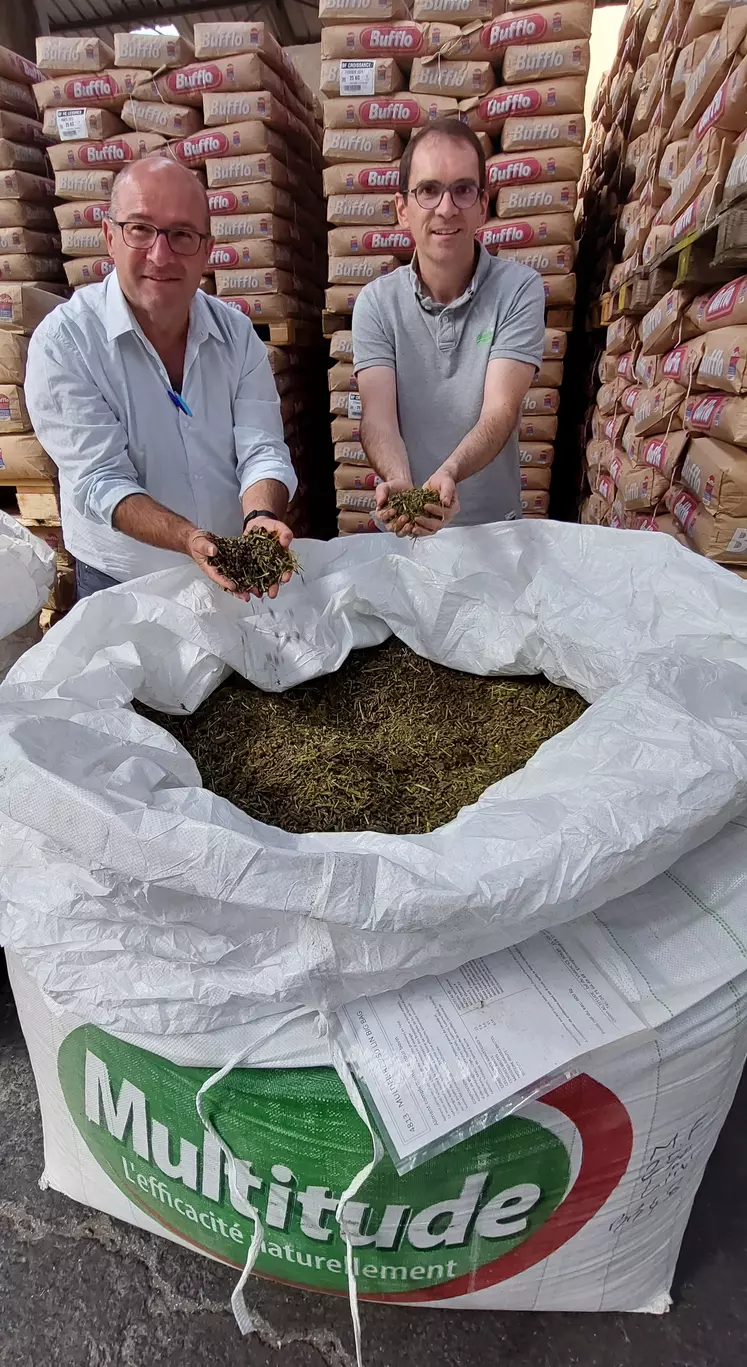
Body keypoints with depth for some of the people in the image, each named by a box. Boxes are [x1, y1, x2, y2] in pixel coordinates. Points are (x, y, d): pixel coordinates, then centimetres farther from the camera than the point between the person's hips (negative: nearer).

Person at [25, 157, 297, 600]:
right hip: (120, 585, -4)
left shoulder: (237, 333, 0)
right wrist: (190, 540, -34)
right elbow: (100, 481, -17)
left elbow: (261, 449, -7)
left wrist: (261, 518, -29)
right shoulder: (62, 342, -11)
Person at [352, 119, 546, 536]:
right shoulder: (376, 302, -1)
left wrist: (448, 475, -37)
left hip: (495, 523, -1)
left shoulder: (520, 290, -5)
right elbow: (378, 416, -12)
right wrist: (399, 483, -34)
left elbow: (500, 411, -17)